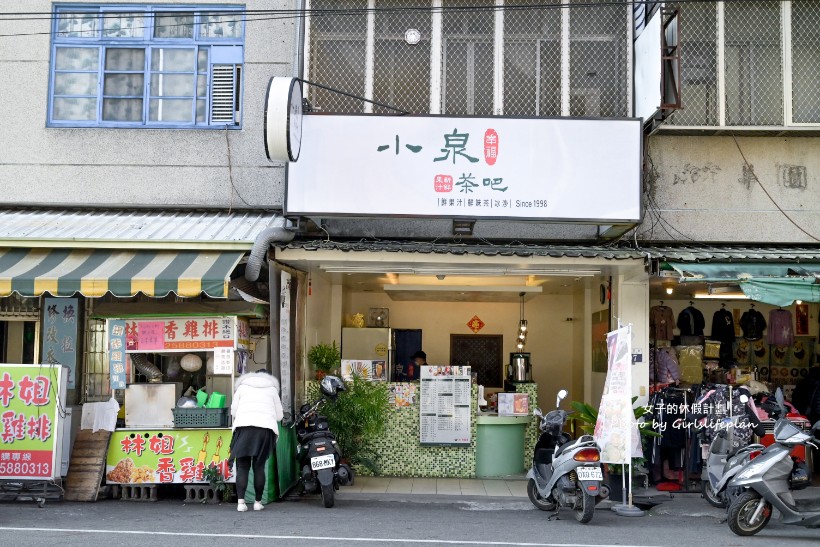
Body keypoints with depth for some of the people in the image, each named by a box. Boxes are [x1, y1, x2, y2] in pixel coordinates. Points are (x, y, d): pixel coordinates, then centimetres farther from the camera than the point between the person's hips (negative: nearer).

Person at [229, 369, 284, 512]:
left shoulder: (242, 386, 19)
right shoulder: (272, 388, 19)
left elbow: (233, 411, 15)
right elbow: (279, 415, 18)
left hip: (244, 426, 0)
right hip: (265, 427, 0)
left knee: (242, 466, 0)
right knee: (259, 466, 5)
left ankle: (241, 501, -12)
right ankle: (258, 502, 5)